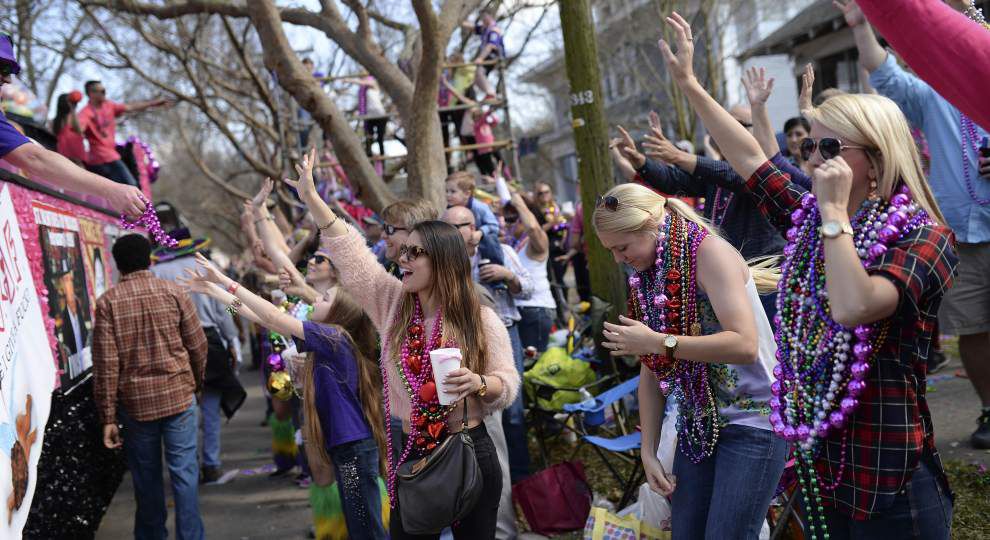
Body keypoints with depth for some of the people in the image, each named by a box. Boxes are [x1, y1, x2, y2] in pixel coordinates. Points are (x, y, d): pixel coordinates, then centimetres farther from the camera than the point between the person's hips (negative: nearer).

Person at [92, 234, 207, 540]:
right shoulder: (174, 292, -2)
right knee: (184, 471, 3)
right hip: (178, 394, 0)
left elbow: (105, 364, -7)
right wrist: (197, 385, 19)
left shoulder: (108, 302, -4)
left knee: (146, 476, 14)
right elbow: (198, 345, 2)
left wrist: (108, 417, -2)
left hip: (135, 401, 1)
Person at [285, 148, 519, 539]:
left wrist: (478, 383, -28)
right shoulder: (393, 302, 2)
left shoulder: (482, 321, -8)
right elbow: (350, 253, 0)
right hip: (412, 453, 4)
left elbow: (508, 384, -6)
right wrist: (311, 197, -3)